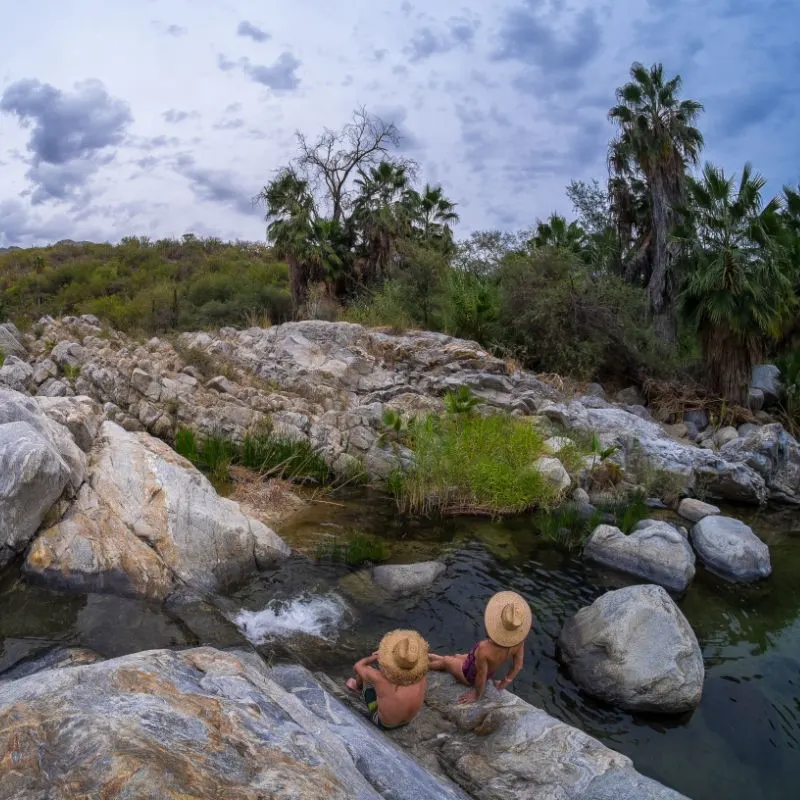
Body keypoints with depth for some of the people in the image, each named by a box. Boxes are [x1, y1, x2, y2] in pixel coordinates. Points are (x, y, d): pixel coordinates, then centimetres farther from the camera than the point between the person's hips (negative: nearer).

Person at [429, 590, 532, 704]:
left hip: (471, 675, -4)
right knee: (457, 657, 30)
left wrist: (477, 695, -6)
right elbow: (518, 666, -12)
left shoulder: (485, 649, -47)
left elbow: (481, 677, -29)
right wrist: (502, 685, 7)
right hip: (491, 672, 4)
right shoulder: (519, 638, -30)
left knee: (445, 661, 25)